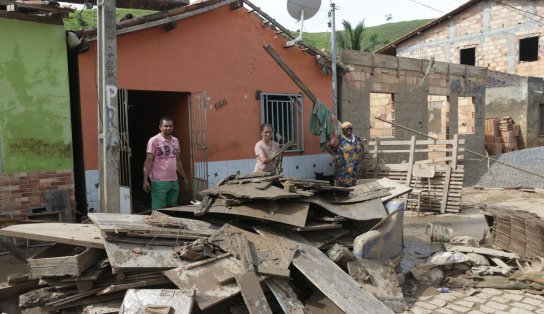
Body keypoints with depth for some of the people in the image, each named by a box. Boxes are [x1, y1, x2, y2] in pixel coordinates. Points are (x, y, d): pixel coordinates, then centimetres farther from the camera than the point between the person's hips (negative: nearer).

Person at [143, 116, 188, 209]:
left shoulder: (176, 141, 11)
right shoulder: (154, 140, -7)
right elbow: (148, 161, -9)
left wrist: (184, 177, 18)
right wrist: (145, 180, -16)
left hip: (174, 181, 6)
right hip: (159, 182, -6)